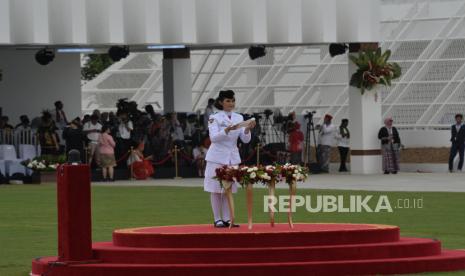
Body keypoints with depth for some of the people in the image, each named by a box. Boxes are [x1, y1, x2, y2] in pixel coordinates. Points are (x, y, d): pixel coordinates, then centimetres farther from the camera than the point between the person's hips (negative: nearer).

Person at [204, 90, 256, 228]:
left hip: (233, 157, 4)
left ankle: (227, 219, 10)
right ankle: (217, 219, 4)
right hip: (217, 157, -4)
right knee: (216, 189, -1)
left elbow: (245, 139, 2)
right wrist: (228, 130, -32)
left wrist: (247, 129, -18)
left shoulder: (239, 118, 6)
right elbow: (213, 137, -19)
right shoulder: (214, 118, -6)